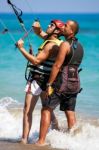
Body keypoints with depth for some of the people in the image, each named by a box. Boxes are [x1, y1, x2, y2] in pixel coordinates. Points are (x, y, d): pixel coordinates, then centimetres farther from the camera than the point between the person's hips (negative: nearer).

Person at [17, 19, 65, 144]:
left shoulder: (51, 45, -20)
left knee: (27, 111, -9)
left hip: (38, 79, -10)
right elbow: (39, 32, 23)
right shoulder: (52, 40, 8)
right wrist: (37, 27, -1)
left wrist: (21, 48, -21)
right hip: (47, 81, 10)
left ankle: (24, 139, -13)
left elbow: (36, 61, -24)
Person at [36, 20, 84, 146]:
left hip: (62, 82, -8)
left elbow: (57, 66, -17)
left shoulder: (65, 44, -14)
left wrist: (49, 84, -15)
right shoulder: (79, 46, 12)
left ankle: (41, 141, -6)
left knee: (46, 110, -3)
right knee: (70, 113, 11)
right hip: (75, 83, 8)